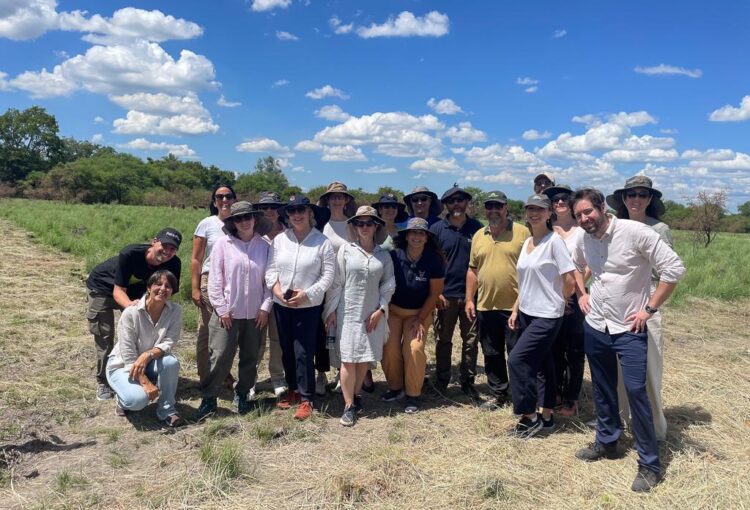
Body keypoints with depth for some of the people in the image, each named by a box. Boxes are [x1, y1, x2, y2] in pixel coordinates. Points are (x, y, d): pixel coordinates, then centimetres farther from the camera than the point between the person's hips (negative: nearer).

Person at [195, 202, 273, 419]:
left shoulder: (265, 246, 2)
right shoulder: (223, 244, -3)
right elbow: (215, 278, -3)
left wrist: (265, 307, -3)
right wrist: (221, 309, -7)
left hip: (255, 313, 2)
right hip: (227, 312, -2)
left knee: (250, 358, 10)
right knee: (220, 356, -2)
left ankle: (242, 395, 27)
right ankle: (208, 399, 11)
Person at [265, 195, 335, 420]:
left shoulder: (322, 242, -6)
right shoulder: (280, 239, 2)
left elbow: (328, 275, -8)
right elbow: (271, 270, 5)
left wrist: (306, 294, -17)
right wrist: (278, 290, -13)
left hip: (309, 306, -4)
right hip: (281, 304, 4)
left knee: (303, 352, -4)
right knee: (286, 351, 15)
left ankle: (306, 399, 9)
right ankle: (292, 390, 32)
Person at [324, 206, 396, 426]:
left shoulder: (384, 255, 3)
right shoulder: (345, 250, -2)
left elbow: (388, 285, 5)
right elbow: (336, 282, -1)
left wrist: (380, 310, -4)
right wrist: (331, 310, -2)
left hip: (372, 314, 2)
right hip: (348, 312, -2)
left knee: (365, 358, 8)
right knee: (348, 359, -1)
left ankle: (355, 395, 28)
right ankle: (349, 406, 8)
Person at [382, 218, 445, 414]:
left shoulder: (434, 260, -15)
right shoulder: (394, 256, -16)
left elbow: (434, 293, -8)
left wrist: (421, 319, -9)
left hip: (419, 312, -1)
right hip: (393, 310, 1)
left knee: (414, 348, -14)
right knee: (389, 348, -10)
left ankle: (413, 394, 4)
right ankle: (395, 387, 14)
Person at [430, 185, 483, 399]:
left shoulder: (477, 228, 3)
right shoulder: (437, 229, 0)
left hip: (471, 293, 1)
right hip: (446, 294, -1)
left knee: (471, 340, 8)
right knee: (444, 340, 9)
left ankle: (467, 381, 21)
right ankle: (441, 381, 21)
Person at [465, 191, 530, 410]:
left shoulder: (522, 232, -5)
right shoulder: (478, 236, 10)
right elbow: (473, 270, 13)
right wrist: (469, 299, 8)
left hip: (515, 306, -5)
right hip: (485, 306, 5)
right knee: (492, 354, 14)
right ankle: (498, 394, 28)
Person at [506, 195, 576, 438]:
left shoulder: (554, 240, -13)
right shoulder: (527, 242, 10)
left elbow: (570, 280, -14)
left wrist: (558, 301, 0)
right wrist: (515, 310, 12)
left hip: (546, 316, -7)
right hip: (527, 313, 7)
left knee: (517, 360, -10)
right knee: (543, 365, 14)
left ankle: (530, 417, 4)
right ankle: (546, 417, 24)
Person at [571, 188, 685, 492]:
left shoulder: (635, 232, -18)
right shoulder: (583, 239, 0)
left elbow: (674, 268, -16)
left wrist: (650, 308, -15)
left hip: (629, 329, -5)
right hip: (595, 326, 6)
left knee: (635, 391, -7)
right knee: (603, 389, 16)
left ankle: (650, 463, 8)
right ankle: (606, 441, 35)